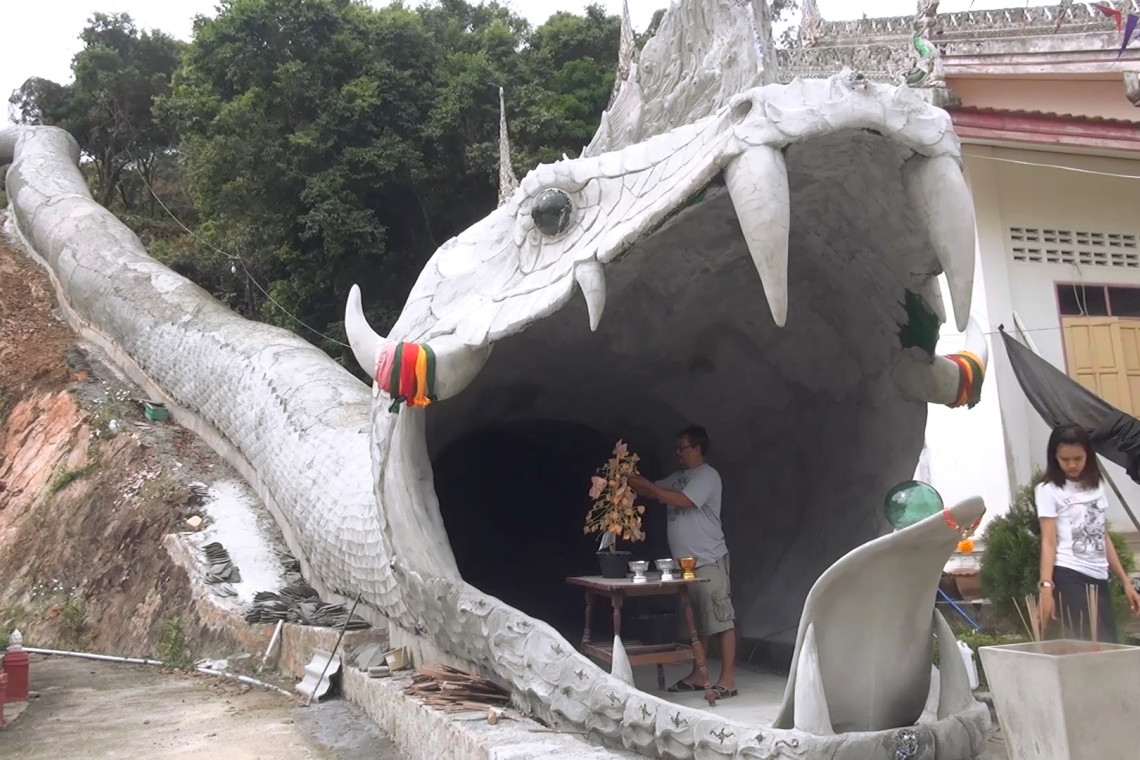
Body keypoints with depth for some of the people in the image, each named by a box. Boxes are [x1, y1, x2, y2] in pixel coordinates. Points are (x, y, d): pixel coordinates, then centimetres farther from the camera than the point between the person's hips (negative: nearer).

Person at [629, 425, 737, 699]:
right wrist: (631, 481, -1)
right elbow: (651, 492, 18)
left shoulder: (707, 476, -11)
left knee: (720, 619, -4)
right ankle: (697, 675, 23)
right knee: (697, 620, 15)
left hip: (709, 561, -9)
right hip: (686, 563, 9)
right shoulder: (678, 478, 15)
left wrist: (645, 483, -20)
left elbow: (682, 501, -23)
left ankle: (727, 679, -1)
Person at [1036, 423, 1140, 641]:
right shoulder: (1048, 490, -3)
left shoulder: (1096, 487, 15)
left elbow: (1104, 538, 18)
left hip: (1099, 578, 6)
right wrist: (1046, 586, -22)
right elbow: (1048, 542, -11)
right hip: (1069, 577, -6)